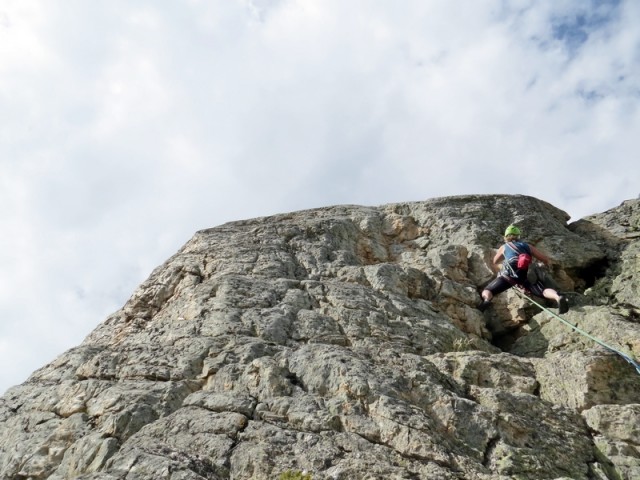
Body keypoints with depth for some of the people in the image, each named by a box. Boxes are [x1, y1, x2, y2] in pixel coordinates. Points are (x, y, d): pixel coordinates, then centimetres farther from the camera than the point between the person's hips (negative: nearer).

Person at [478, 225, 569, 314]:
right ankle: (558, 297, -47)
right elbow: (546, 260, 28)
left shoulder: (503, 247, 31)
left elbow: (495, 262, 49)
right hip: (527, 274, 1)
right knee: (544, 290, -12)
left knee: (486, 292, 2)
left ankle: (487, 300, -34)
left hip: (509, 274, -1)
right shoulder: (527, 246, 32)